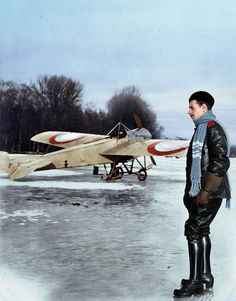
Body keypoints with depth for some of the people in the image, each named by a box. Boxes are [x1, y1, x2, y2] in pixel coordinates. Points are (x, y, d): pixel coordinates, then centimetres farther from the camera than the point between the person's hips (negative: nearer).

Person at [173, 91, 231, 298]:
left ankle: (195, 281, -2)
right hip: (199, 191, 10)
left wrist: (205, 191, -23)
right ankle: (205, 277, 22)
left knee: (194, 230, -9)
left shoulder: (213, 128, -12)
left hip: (209, 193, -10)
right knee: (201, 231, 13)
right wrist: (190, 191, 21)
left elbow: (220, 162, -20)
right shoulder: (201, 129, 18)